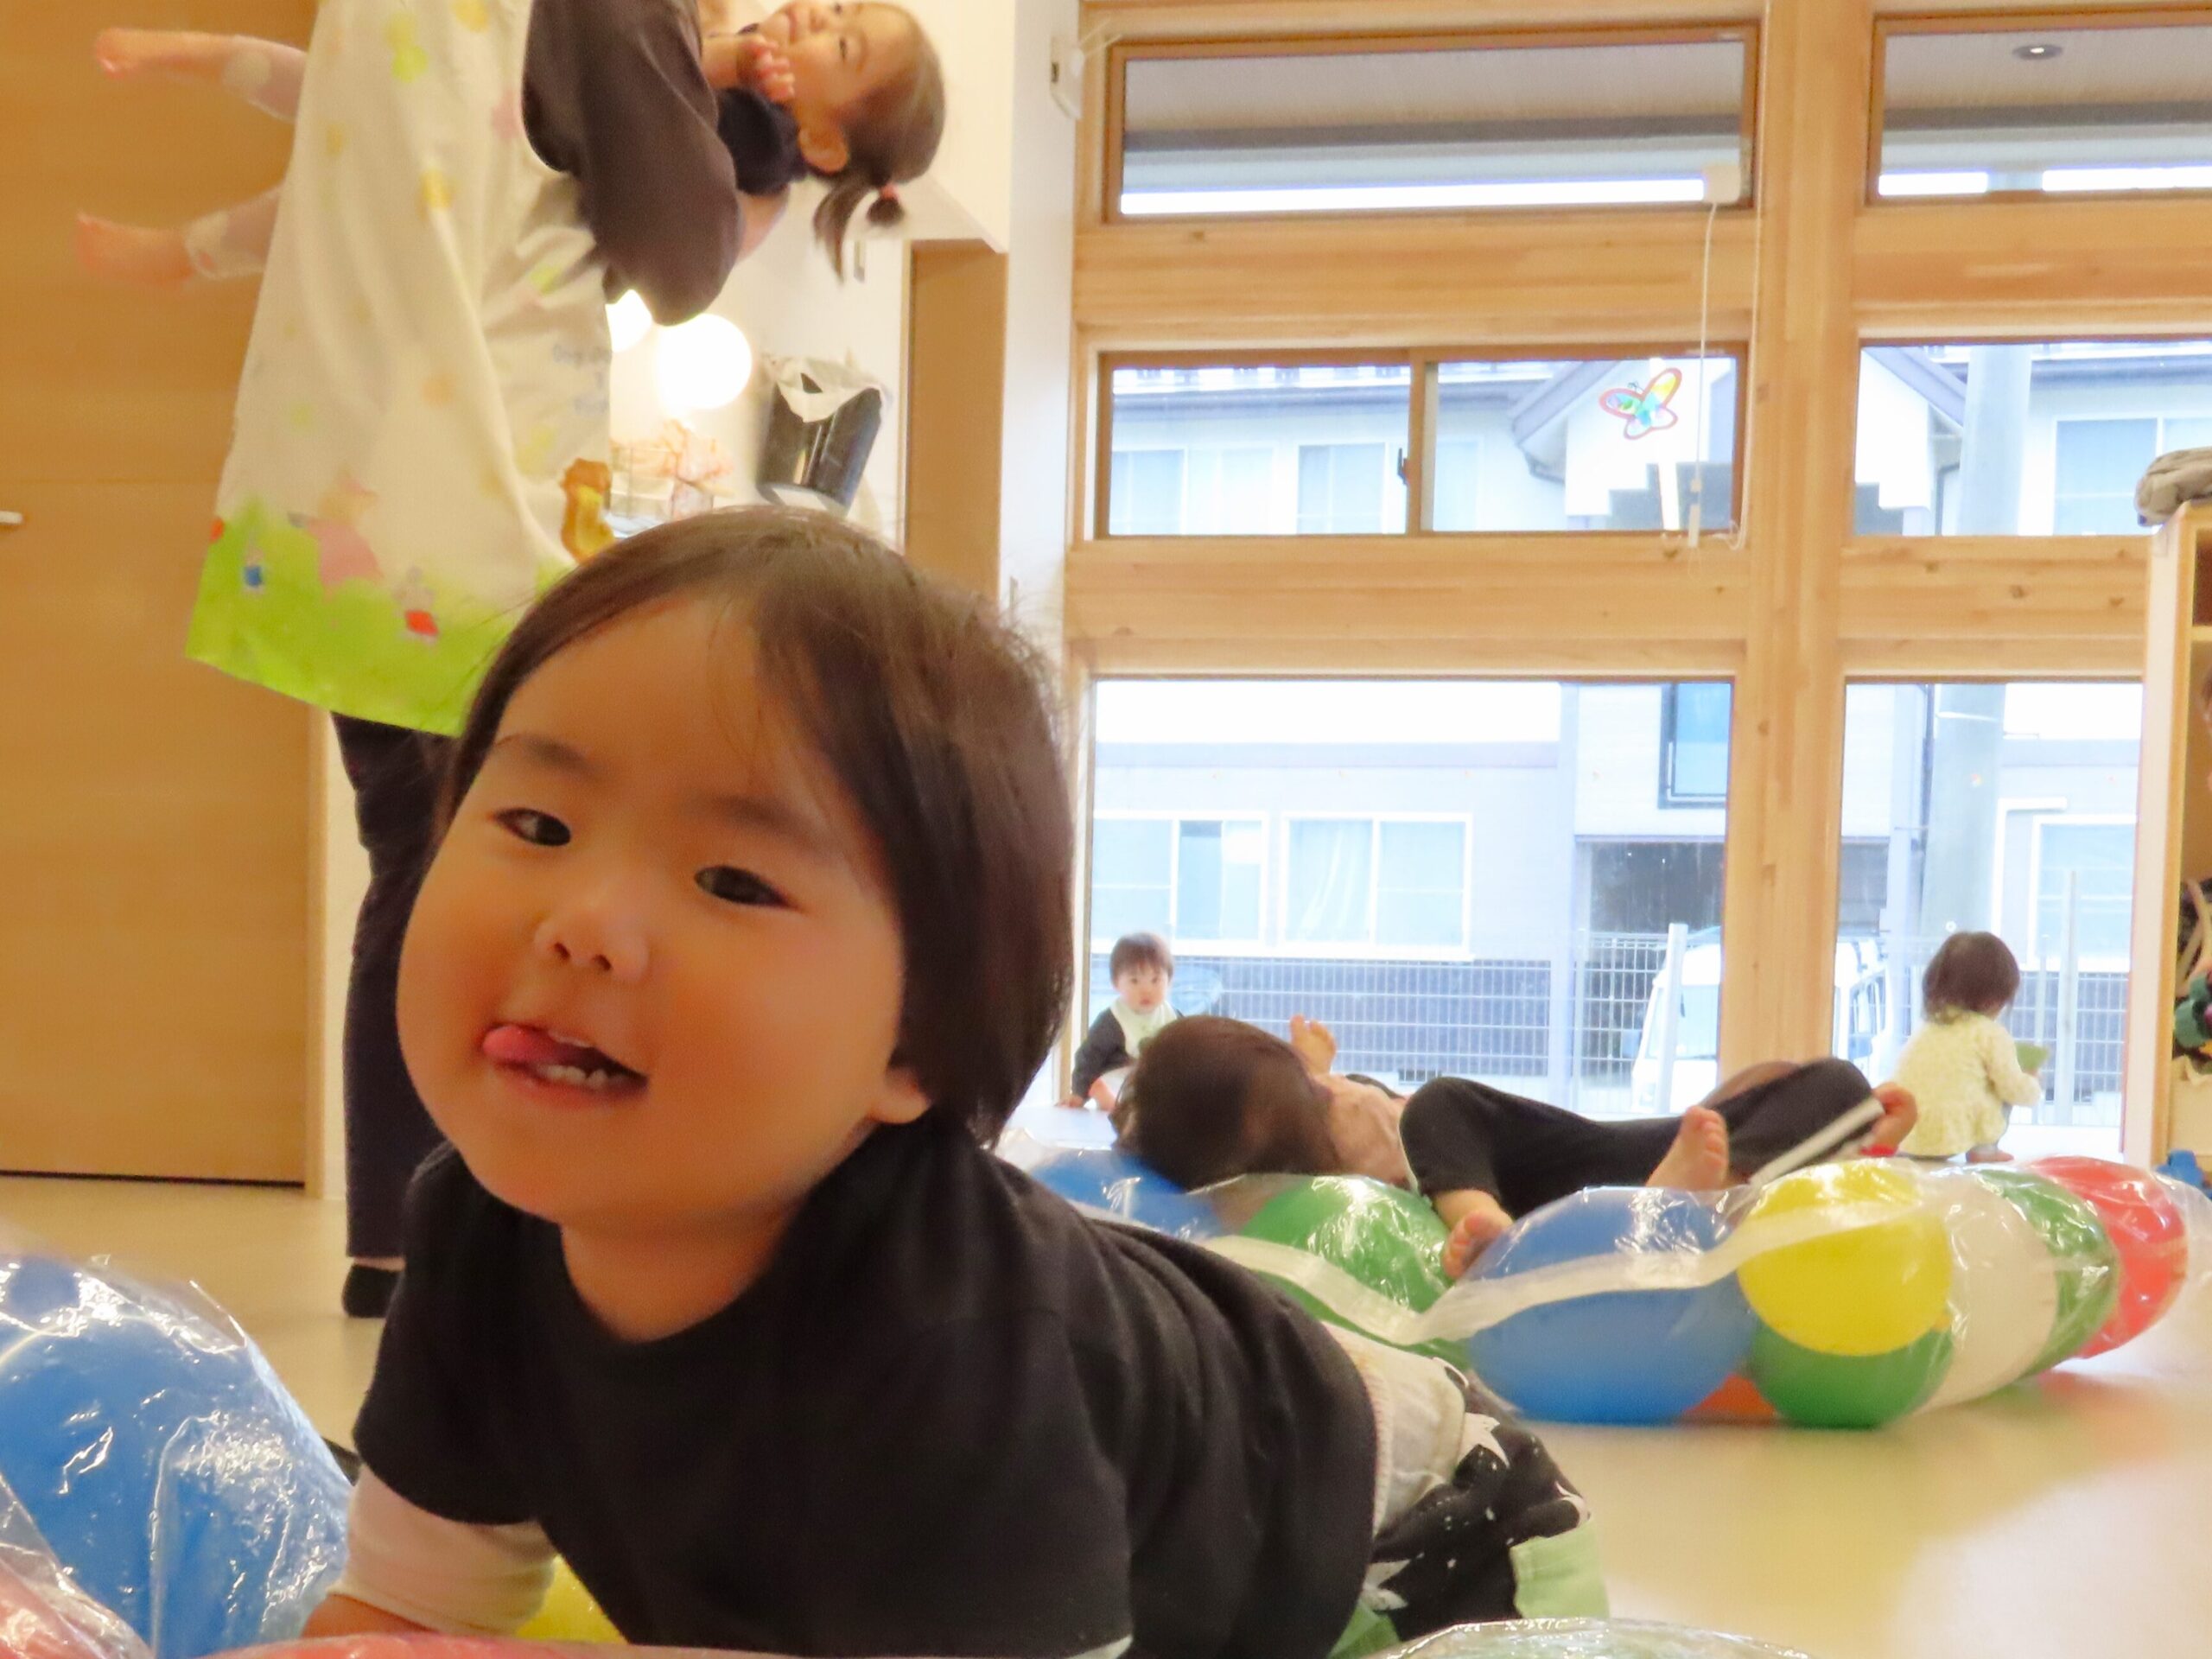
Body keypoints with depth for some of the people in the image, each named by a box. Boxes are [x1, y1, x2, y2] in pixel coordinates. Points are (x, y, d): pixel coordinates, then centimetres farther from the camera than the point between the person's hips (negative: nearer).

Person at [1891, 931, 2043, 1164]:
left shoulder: (1926, 1027, 18)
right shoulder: (1992, 1035, 0)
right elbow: (2013, 1088, 1)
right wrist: (2035, 1087, 26)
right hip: (1950, 1136, -5)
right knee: (2003, 1092, 15)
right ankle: (1983, 1150, 11)